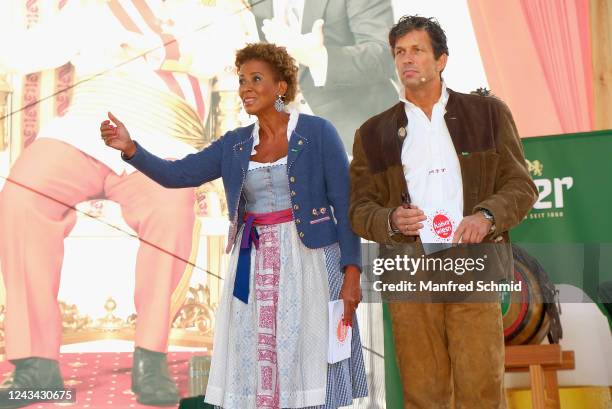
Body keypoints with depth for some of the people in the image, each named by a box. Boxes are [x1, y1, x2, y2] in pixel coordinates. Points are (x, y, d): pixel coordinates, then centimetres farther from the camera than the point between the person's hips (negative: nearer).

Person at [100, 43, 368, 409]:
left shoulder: (318, 132, -2)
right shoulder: (234, 145, 10)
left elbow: (345, 206, -5)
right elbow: (177, 174, 4)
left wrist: (352, 272, -12)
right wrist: (129, 148, -13)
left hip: (309, 260, -4)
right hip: (253, 268, 4)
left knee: (306, 367, -1)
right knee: (255, 369, 5)